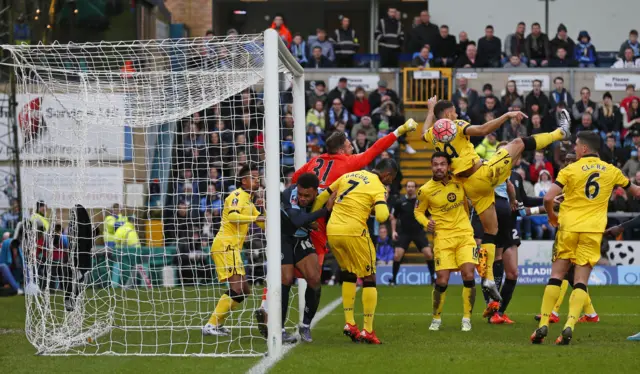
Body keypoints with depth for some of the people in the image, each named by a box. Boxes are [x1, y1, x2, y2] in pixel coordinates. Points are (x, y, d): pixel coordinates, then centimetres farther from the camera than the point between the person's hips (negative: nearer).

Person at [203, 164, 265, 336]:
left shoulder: (248, 200, 21)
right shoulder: (238, 196, -9)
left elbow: (262, 223, 31)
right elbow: (232, 216, -28)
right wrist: (256, 218, -34)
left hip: (232, 248, 10)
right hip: (225, 246, -10)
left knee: (243, 290, 11)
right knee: (238, 289, -17)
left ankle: (216, 324, 15)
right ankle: (211, 325, -14)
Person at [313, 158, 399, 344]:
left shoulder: (348, 176, 17)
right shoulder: (378, 187, -3)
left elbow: (321, 198, 21)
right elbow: (381, 216, -18)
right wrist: (386, 212, 5)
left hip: (332, 230, 6)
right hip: (353, 231, -6)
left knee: (348, 274, 23)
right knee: (369, 278, 6)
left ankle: (349, 323, 18)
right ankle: (368, 330, 4)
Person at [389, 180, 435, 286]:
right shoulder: (400, 202, -3)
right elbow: (393, 217, 7)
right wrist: (393, 231, -2)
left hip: (419, 232, 0)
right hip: (404, 233, 0)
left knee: (428, 254, -9)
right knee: (397, 255, -11)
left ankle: (433, 277, 8)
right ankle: (393, 279, 5)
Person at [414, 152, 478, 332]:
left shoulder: (459, 182, 2)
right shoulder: (426, 190, -6)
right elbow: (418, 211, 7)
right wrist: (426, 222, -12)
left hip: (464, 235, 2)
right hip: (443, 237, -2)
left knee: (468, 275, -11)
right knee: (442, 280, -9)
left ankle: (467, 318, 4)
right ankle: (436, 318, 15)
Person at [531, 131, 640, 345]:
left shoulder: (570, 170, -2)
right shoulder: (611, 171, 8)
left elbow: (549, 198, -11)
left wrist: (551, 216, 9)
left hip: (569, 227, -1)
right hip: (593, 231, 1)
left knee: (556, 276, 6)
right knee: (581, 281, -1)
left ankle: (543, 325, 1)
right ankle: (569, 326, -18)